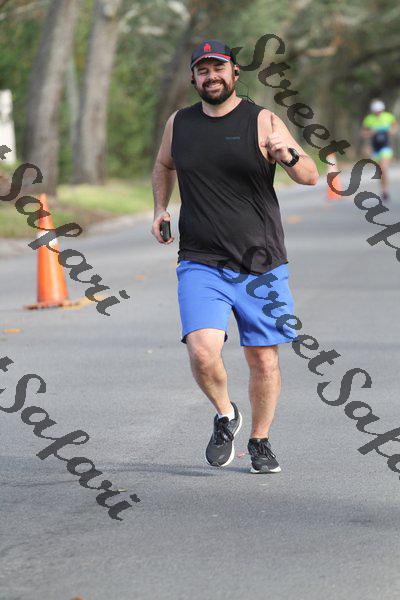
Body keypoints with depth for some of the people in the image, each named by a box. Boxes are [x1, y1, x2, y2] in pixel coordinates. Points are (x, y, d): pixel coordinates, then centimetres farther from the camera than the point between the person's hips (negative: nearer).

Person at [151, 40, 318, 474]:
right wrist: (160, 208, 12)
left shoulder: (262, 122, -3)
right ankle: (225, 415, 10)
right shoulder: (178, 124, 7)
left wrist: (287, 155, -31)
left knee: (264, 360, 5)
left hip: (261, 265, -1)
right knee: (202, 351, -20)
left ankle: (260, 441, 29)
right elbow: (163, 166, 28)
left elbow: (310, 176, -10)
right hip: (200, 263, 1)